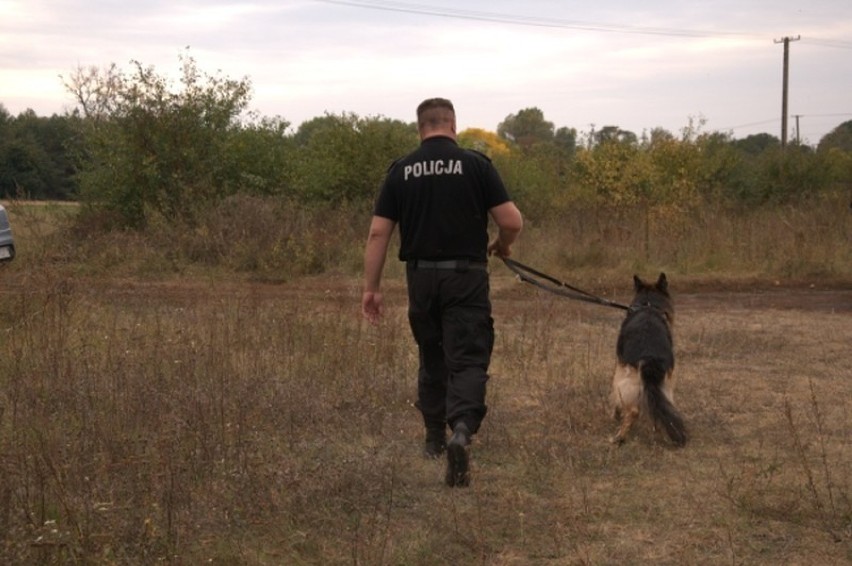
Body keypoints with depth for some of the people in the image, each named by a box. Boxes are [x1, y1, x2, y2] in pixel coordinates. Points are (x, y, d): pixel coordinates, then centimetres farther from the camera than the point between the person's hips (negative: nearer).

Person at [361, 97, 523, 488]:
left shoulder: (401, 171, 4)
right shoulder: (475, 164, -3)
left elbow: (378, 232, 1)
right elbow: (512, 222, -6)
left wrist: (371, 287, 5)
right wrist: (501, 246, 15)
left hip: (421, 277, 3)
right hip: (466, 278, -3)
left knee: (431, 359, 20)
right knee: (467, 360, -4)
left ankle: (435, 439, 30)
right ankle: (462, 430, -28)